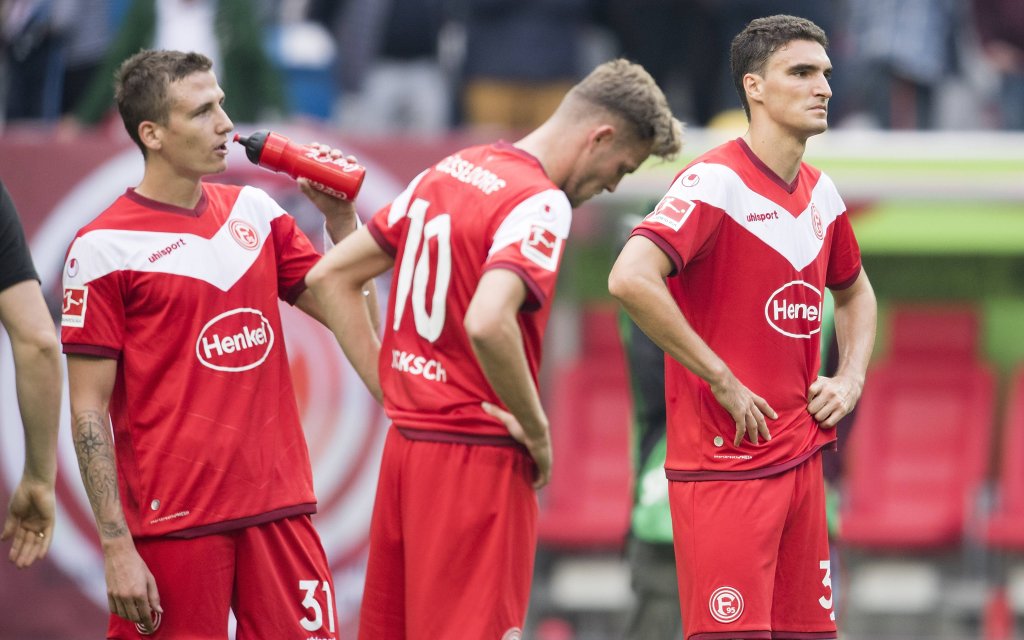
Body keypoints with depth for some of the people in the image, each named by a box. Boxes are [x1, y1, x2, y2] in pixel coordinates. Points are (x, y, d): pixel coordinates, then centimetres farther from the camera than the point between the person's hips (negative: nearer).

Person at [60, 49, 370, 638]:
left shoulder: (255, 212, 11)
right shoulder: (104, 248, -6)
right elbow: (88, 412, -6)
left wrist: (340, 215, 0)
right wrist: (117, 548, -12)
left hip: (279, 508, 5)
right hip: (173, 520, -5)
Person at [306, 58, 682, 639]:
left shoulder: (446, 172, 12)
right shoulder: (540, 204, -14)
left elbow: (330, 277, 16)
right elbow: (487, 324, -31)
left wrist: (392, 390, 12)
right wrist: (537, 430, -17)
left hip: (407, 441, 8)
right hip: (479, 457, -8)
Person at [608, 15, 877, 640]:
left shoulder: (821, 194, 12)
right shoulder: (716, 182, -13)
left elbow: (855, 295, 31)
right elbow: (631, 279, -27)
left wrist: (850, 379, 11)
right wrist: (724, 383, -21)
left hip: (801, 461, 8)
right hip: (724, 464, -8)